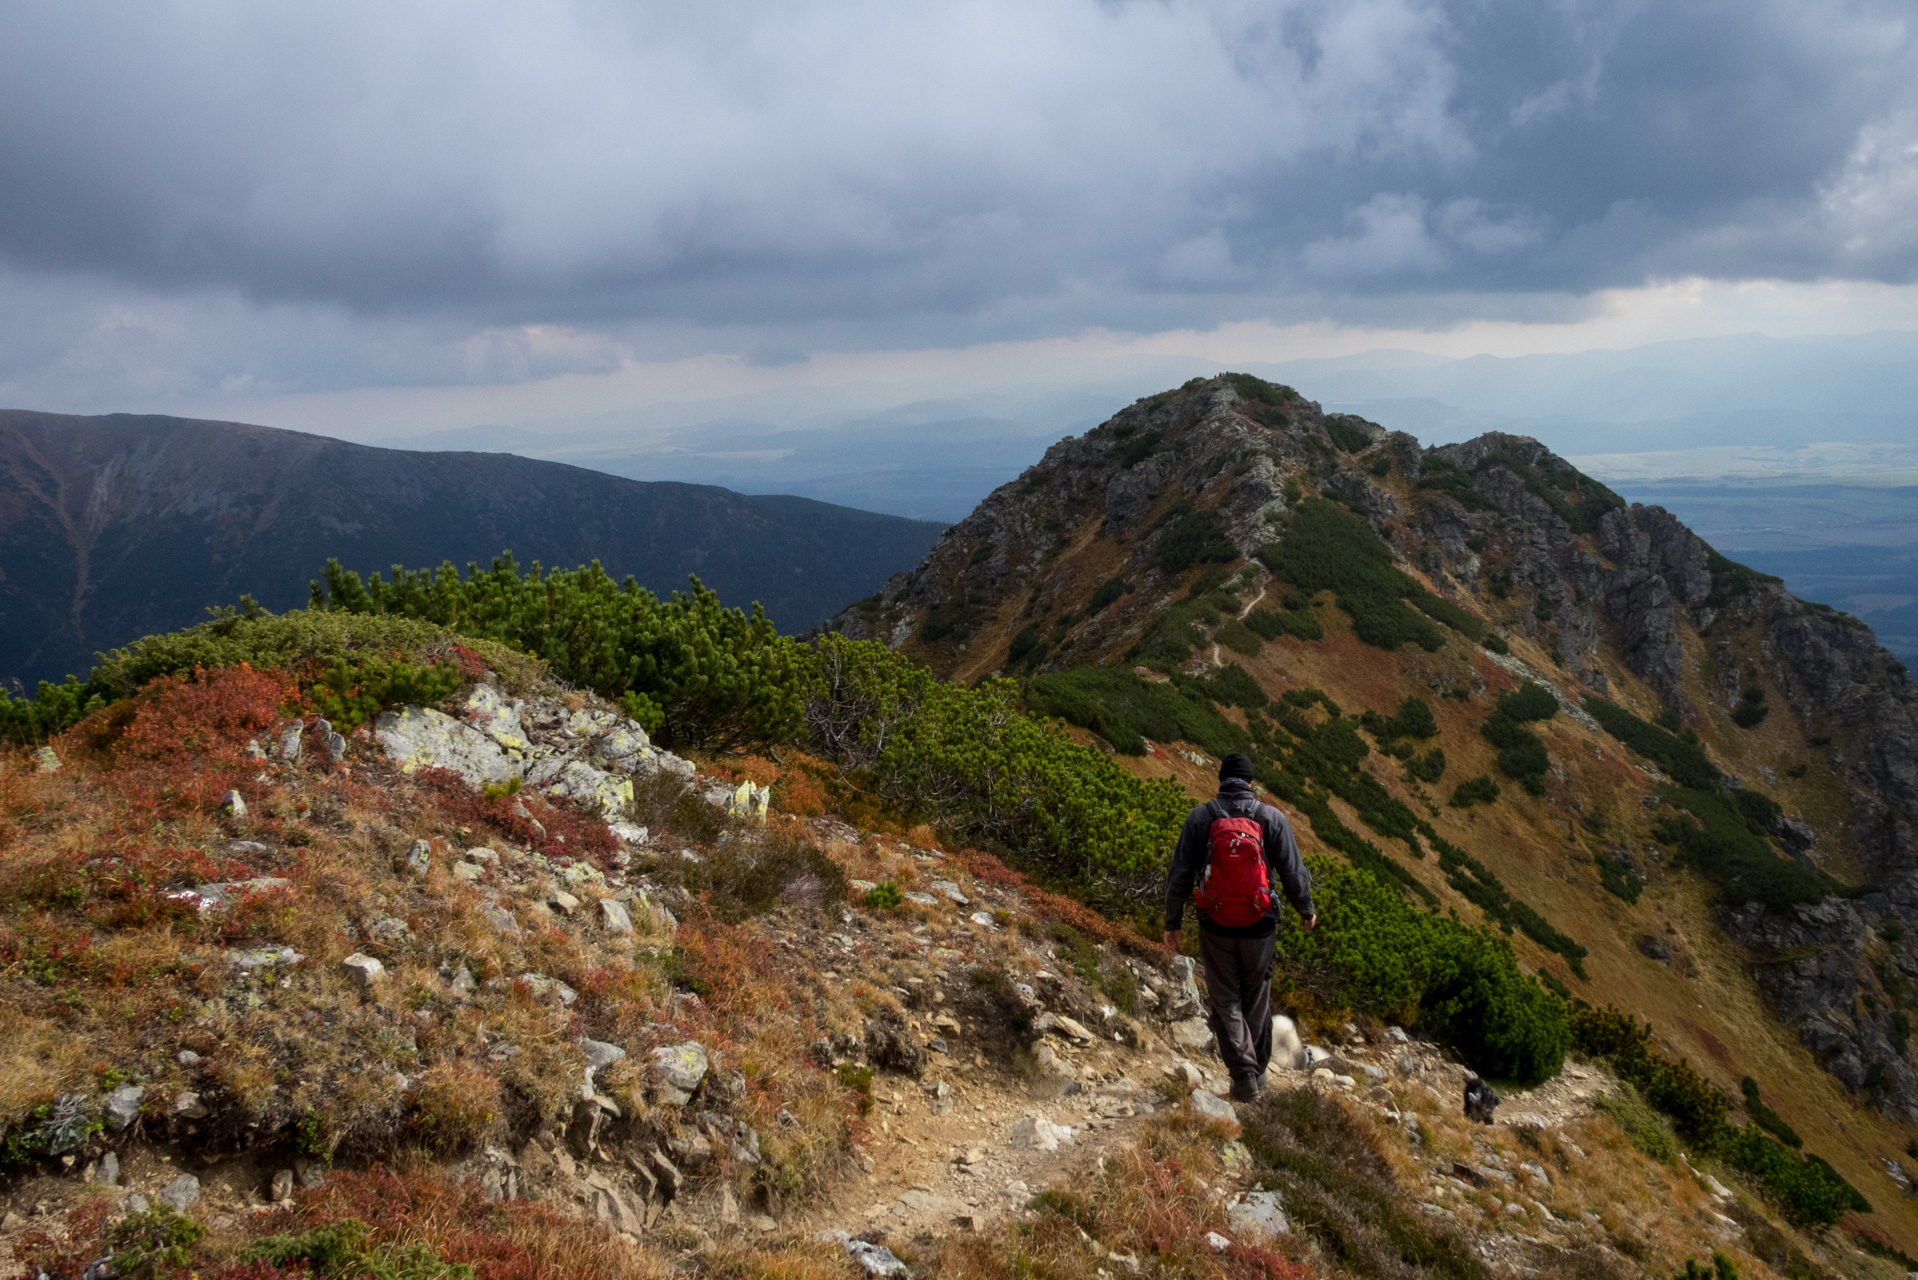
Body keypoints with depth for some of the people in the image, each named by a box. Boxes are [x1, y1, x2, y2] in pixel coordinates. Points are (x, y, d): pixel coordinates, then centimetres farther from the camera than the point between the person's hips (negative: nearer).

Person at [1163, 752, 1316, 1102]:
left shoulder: (1199, 818, -5)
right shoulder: (1272, 818, -4)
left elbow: (1180, 874, -5)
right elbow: (1293, 872, -2)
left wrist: (1172, 922, 5)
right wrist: (1306, 910, 15)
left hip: (1216, 928, -1)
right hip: (1260, 927, 1)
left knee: (1225, 1001, 10)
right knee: (1256, 999, 19)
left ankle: (1243, 1071, -3)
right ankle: (1258, 1070, 29)